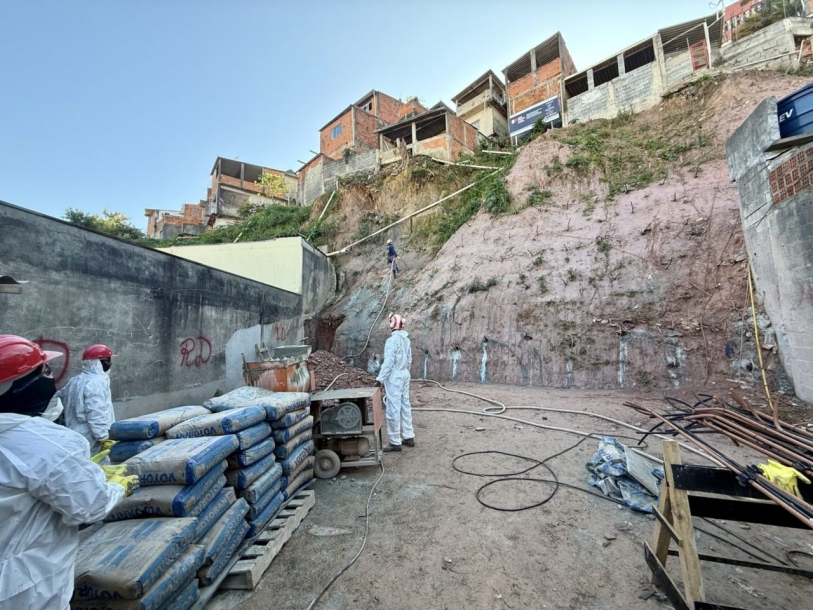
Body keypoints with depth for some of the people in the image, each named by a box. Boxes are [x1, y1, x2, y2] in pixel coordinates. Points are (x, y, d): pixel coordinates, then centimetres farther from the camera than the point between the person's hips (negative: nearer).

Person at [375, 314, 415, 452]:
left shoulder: (392, 340, -18)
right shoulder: (406, 339, 8)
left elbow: (389, 362, -21)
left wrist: (380, 378, -18)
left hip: (394, 377, -9)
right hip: (405, 375, 9)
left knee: (393, 409, -1)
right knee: (405, 406, 15)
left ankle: (395, 442, 7)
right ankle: (409, 437, 23)